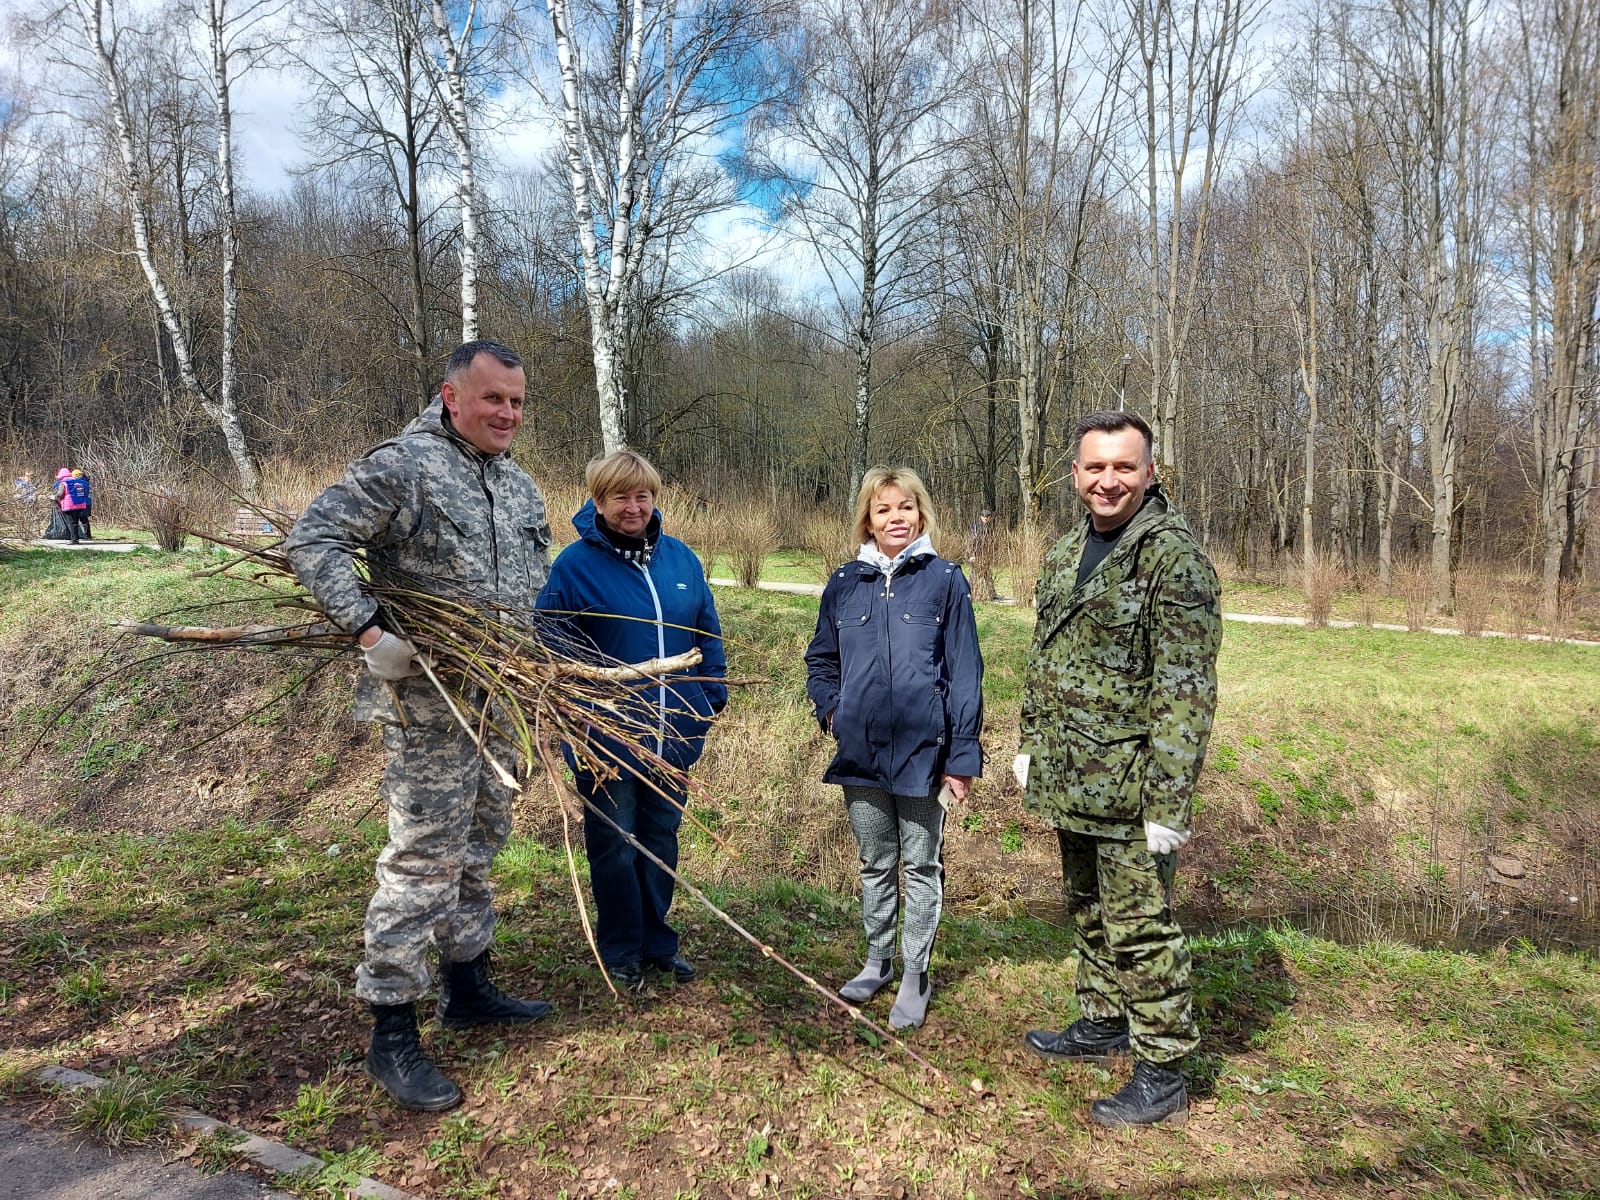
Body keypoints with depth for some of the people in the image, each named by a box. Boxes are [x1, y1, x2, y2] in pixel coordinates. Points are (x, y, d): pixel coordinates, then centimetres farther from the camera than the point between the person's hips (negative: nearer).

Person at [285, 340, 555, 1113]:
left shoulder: (520, 486, 13)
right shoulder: (403, 465, -12)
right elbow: (311, 539, -16)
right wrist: (368, 628, -24)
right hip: (430, 703, -8)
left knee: (477, 850, 18)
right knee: (422, 860, -3)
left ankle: (467, 988, 35)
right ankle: (391, 1034, 11)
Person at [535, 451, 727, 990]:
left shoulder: (681, 557, 4)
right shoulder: (574, 564, -10)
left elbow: (707, 633, 10)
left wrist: (713, 695, 6)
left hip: (675, 734, 4)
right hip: (607, 738, -4)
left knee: (661, 838, 17)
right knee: (614, 845, 10)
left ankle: (657, 939, 35)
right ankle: (620, 951, 28)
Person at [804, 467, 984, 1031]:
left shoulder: (945, 580, -4)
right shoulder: (845, 583, 4)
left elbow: (964, 672, -5)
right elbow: (821, 658, 17)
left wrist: (963, 757, -8)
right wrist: (830, 710, 0)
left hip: (923, 751, -3)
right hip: (861, 752, 3)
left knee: (921, 867, 11)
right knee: (875, 864, 18)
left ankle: (915, 975, 25)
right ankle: (877, 961, 35)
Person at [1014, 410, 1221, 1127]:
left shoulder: (1174, 557, -15)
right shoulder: (1068, 552, 11)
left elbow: (1185, 689, -19)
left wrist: (1169, 801, -22)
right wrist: (1032, 746, 18)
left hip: (1128, 786, -8)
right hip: (1070, 779, 8)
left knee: (1138, 925, 1)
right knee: (1087, 909, 21)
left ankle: (1162, 1075, 18)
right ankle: (1102, 1026, 40)